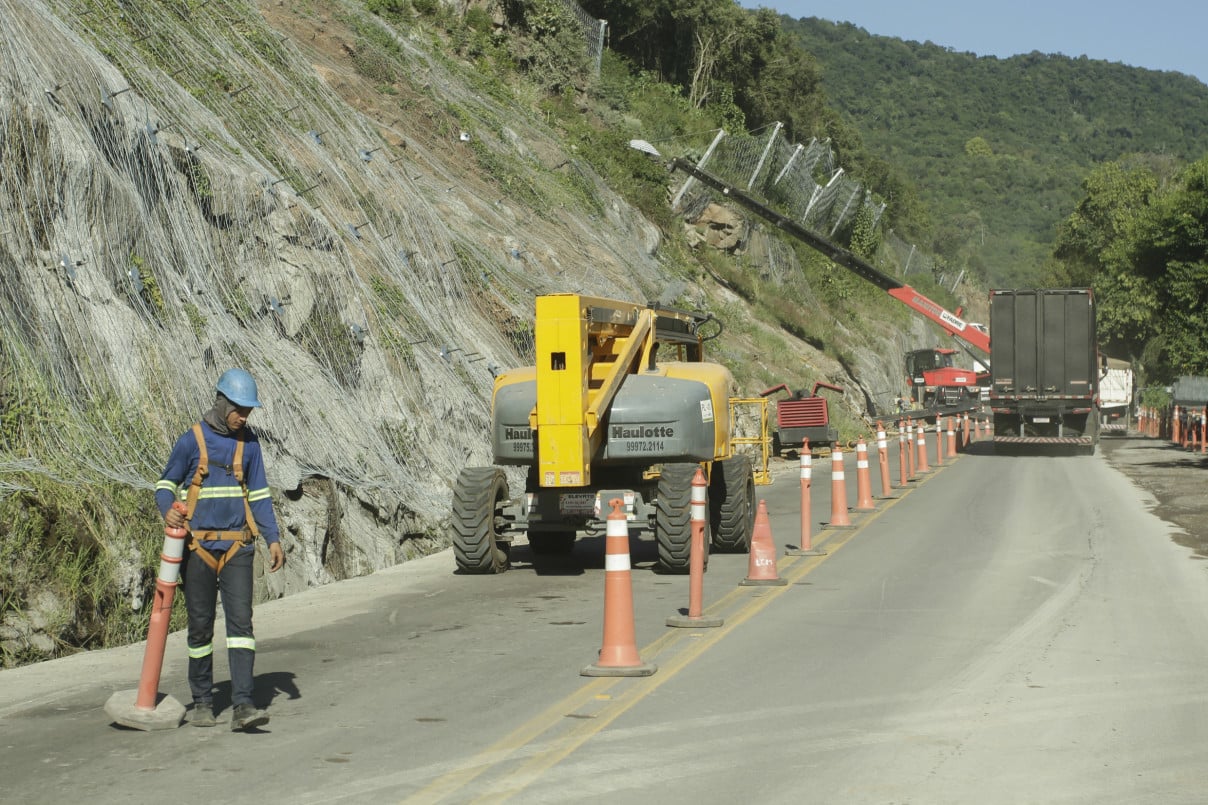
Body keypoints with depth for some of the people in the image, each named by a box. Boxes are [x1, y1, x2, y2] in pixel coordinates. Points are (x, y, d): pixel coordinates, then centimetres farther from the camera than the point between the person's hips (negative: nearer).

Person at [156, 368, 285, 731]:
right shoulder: (191, 441, -4)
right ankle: (202, 703, 19)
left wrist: (273, 539, 5)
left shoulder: (249, 442, 7)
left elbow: (259, 494, 13)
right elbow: (165, 485, 2)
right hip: (198, 547, -2)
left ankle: (243, 706, -15)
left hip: (237, 547, 2)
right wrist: (168, 511, -20)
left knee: (240, 620, -10)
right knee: (200, 627, 4)